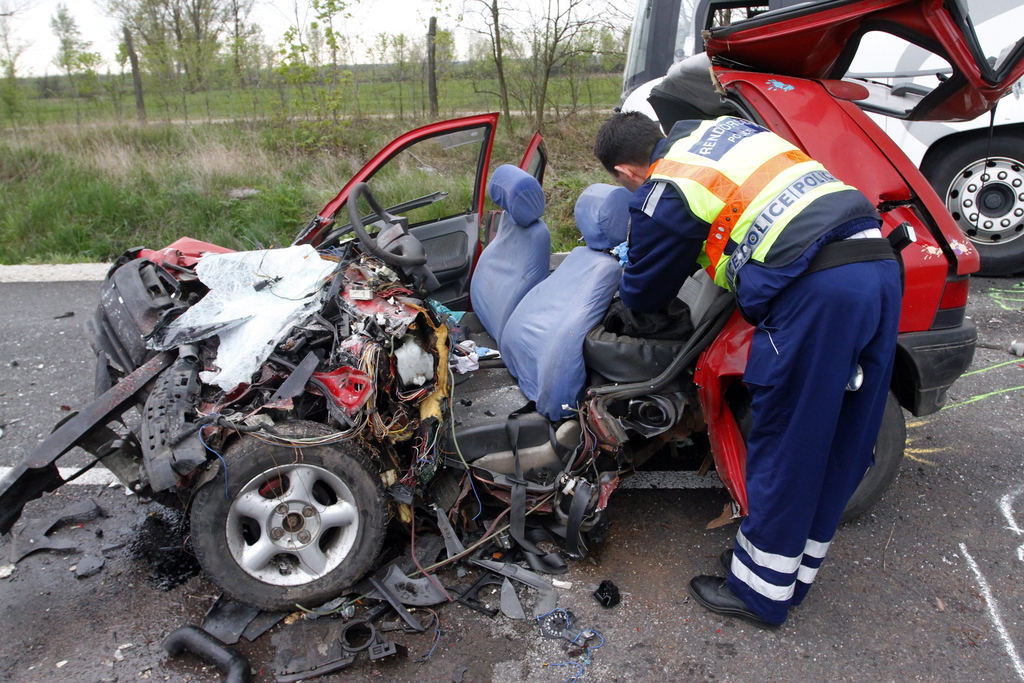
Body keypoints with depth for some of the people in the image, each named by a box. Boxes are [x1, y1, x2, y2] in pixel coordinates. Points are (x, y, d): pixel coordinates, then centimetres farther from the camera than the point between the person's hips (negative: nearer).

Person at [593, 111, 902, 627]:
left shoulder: (660, 197, -1)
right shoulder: (723, 126, 21)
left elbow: (643, 295, 13)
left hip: (816, 289, -9)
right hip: (879, 261, 9)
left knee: (783, 446, 5)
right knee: (841, 444, 16)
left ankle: (760, 593, 23)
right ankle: (793, 574, 35)